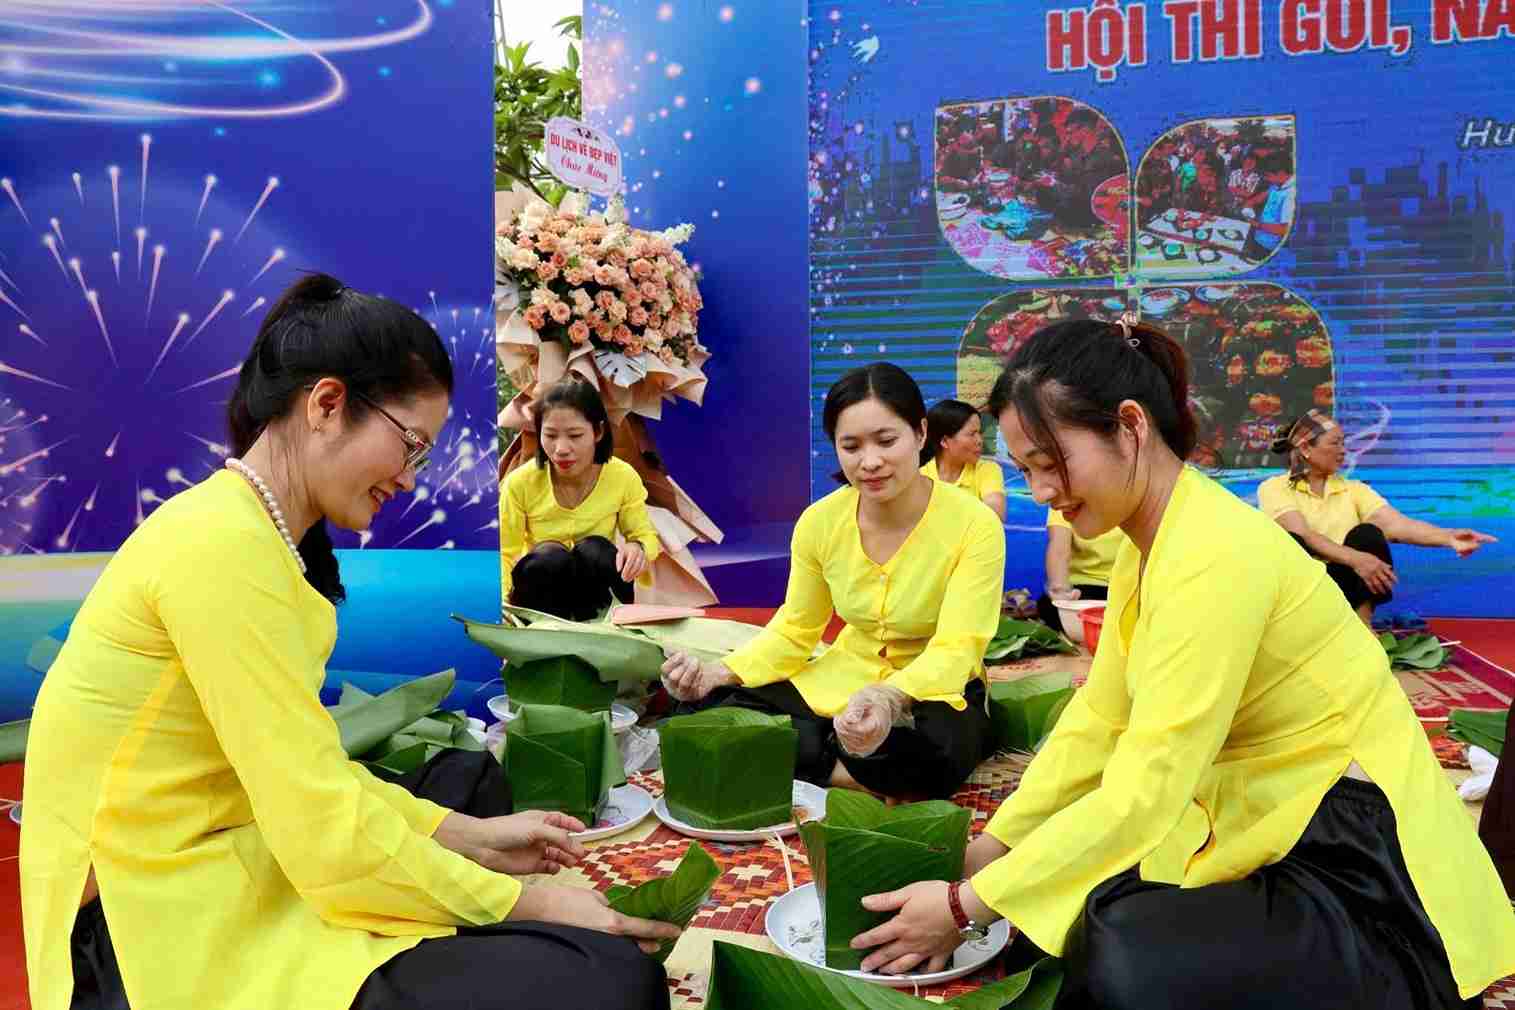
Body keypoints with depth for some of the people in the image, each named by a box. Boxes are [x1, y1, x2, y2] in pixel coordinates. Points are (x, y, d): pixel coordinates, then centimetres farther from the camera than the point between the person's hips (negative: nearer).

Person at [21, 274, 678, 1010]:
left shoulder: (251, 534, 12)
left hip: (217, 884, 11)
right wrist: (528, 904, -12)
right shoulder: (225, 543, -21)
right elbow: (330, 835, -22)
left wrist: (471, 837, 7)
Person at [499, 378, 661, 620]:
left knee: (595, 549, -30)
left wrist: (638, 548, -28)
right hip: (540, 587, -1)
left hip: (597, 590, 1)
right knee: (550, 557, -32)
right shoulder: (520, 483, -17)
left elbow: (645, 535, -3)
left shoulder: (623, 477, -15)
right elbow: (505, 554, -13)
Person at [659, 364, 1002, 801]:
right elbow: (794, 629, 3)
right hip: (837, 684, 4)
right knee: (702, 714, -14)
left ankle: (807, 762, -12)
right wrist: (720, 674, -15)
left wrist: (891, 699, -48)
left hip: (932, 690, -3)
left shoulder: (974, 524, -20)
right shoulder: (819, 521, -8)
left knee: (932, 752, -39)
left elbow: (955, 650, -26)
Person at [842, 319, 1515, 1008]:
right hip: (1268, 829, 8)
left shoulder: (1212, 556, -26)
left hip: (1359, 872, -8)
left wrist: (967, 905, -22)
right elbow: (1096, 723, 4)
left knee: (1122, 953, -26)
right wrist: (991, 846, -3)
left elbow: (1143, 791, -28)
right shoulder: (1147, 548, 4)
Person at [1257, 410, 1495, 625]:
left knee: (1366, 535, -23)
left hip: (1344, 586, 4)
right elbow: (1304, 535, -18)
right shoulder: (1274, 488, -1)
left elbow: (1397, 525, -7)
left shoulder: (1353, 489, 10)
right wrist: (1355, 559, -34)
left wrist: (1447, 537, -26)